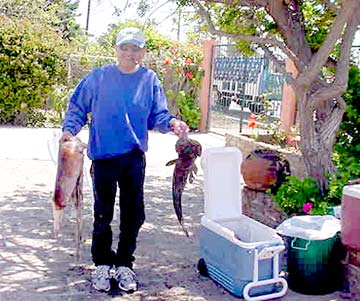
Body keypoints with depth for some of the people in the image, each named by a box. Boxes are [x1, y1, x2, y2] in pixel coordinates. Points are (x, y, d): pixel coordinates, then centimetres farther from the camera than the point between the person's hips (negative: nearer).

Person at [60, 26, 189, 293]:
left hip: (135, 157, 2)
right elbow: (77, 107, 4)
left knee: (133, 214, 9)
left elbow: (157, 115, 4)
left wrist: (172, 123, -17)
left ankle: (124, 264, 26)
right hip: (104, 156, -1)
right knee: (103, 214, 8)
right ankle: (102, 264, 26)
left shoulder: (150, 79, 2)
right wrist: (69, 129, -12)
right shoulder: (98, 77, -2)